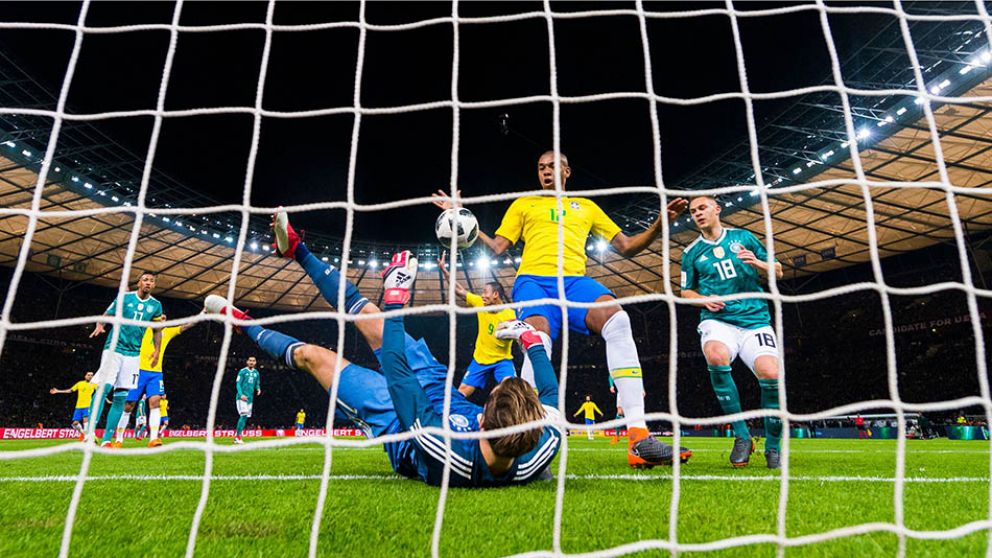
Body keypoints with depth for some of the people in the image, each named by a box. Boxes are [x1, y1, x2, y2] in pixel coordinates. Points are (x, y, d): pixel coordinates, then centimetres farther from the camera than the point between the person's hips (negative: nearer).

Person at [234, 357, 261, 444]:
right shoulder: (242, 371, -4)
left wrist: (258, 389, -3)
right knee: (243, 415, -16)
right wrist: (241, 394, -21)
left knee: (245, 417, 7)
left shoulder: (256, 372, 12)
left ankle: (237, 436, 16)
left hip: (250, 398, 6)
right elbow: (238, 384, -7)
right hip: (242, 397, -6)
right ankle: (237, 437, -10)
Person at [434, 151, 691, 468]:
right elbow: (497, 247, 18)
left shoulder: (586, 206, 28)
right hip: (533, 280, -1)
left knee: (617, 320, -31)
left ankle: (639, 439, -34)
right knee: (538, 343, -33)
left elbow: (627, 247, 23)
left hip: (575, 280, 1)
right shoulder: (523, 204, 26)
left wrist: (659, 224, 8)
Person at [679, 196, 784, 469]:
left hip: (755, 319, 1)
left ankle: (773, 447, 5)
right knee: (716, 355, -35)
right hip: (717, 320, 0)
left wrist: (758, 263, -6)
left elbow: (777, 271, 15)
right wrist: (704, 300, -2)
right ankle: (742, 436, -16)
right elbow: (686, 291, 19)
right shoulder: (691, 252, 12)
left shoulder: (743, 237, 12)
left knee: (771, 374, -23)